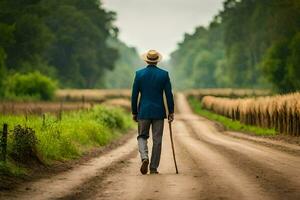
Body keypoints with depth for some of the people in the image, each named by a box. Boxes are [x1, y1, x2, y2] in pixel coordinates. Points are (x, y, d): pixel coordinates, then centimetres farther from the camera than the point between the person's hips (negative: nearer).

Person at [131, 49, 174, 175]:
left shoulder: (139, 74, -2)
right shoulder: (164, 74, -3)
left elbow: (134, 95, 0)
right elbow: (169, 95, -3)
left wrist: (134, 112, 9)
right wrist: (171, 112, 5)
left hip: (144, 111, 0)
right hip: (159, 112, 0)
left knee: (142, 136, 13)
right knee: (157, 140, 6)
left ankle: (144, 157, -14)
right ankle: (153, 168, 7)